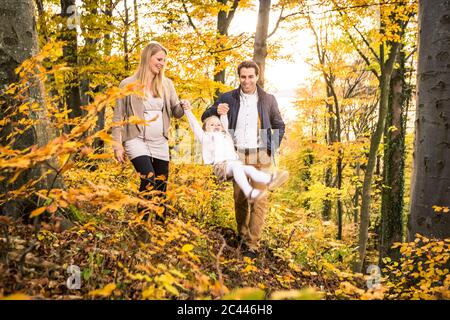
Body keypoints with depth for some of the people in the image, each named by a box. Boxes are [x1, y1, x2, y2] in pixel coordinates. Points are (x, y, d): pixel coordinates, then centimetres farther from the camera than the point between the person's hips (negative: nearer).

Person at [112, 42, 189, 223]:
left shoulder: (166, 84, 8)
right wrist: (117, 146, -6)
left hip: (160, 142, 5)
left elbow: (176, 113, 9)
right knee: (149, 178, -24)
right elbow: (118, 118, -1)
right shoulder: (128, 84, -3)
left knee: (161, 187, 9)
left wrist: (183, 106, -14)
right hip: (137, 140, -4)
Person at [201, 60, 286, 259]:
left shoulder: (268, 100, 3)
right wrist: (216, 110, -13)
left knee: (259, 200, -6)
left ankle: (253, 245, -1)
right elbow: (205, 117, 9)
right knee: (240, 198, 9)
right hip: (237, 155, 1)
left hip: (260, 156, -1)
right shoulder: (228, 98, 3)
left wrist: (273, 148, 4)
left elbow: (279, 126, 16)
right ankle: (242, 236, 26)